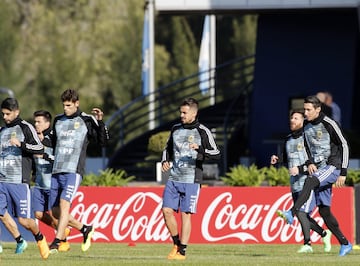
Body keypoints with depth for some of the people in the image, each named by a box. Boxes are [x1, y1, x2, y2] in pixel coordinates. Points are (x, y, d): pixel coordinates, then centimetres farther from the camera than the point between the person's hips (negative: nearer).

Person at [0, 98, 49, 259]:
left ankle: (40, 238, 24)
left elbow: (39, 149, -12)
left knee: (23, 220, -3)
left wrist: (21, 144, -24)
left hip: (19, 182, -5)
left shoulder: (25, 128, -1)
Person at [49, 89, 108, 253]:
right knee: (55, 210, 6)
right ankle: (85, 228, 25)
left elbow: (102, 141, -4)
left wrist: (100, 122, -14)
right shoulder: (58, 120, 16)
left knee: (64, 204, -22)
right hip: (56, 172, 6)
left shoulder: (87, 121, 1)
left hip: (73, 171, -6)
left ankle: (56, 242, -24)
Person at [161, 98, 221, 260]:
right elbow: (168, 149, 26)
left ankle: (181, 251, 0)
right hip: (173, 178, 5)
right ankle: (176, 243, 16)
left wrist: (201, 149, -25)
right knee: (167, 210, -3)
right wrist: (165, 161, 6)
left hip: (191, 180, -5)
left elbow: (216, 154, -8)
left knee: (185, 214, -5)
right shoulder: (176, 129, 12)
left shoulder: (202, 132, -4)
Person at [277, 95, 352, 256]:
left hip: (332, 166, -7)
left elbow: (344, 146, -8)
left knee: (310, 182, -35)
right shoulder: (306, 126, 11)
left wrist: (343, 173, -12)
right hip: (318, 169, 7)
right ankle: (345, 244, 12)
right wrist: (309, 163, 1)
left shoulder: (329, 124, -10)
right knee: (324, 211, 2)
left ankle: (292, 213, -50)